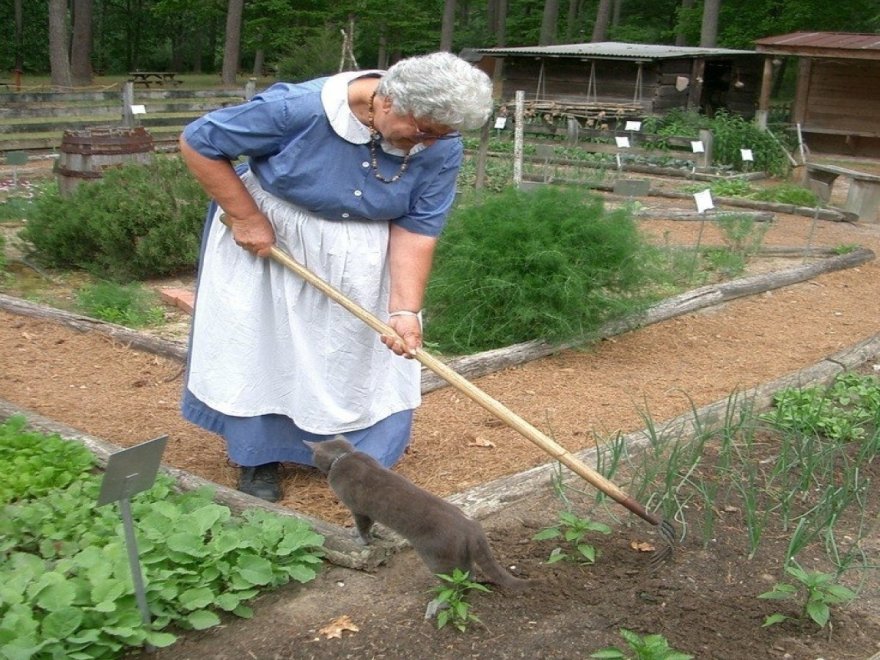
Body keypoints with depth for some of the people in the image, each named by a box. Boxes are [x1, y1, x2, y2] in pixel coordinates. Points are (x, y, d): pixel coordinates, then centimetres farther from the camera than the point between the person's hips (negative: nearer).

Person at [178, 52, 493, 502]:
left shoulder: (441, 149, -20)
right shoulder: (298, 108, -31)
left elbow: (416, 230, -17)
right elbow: (197, 143, -21)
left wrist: (404, 311, -28)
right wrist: (246, 217, -22)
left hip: (364, 257, 3)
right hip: (268, 235, -2)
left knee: (359, 351, 6)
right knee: (260, 344, 5)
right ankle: (257, 458, 23)